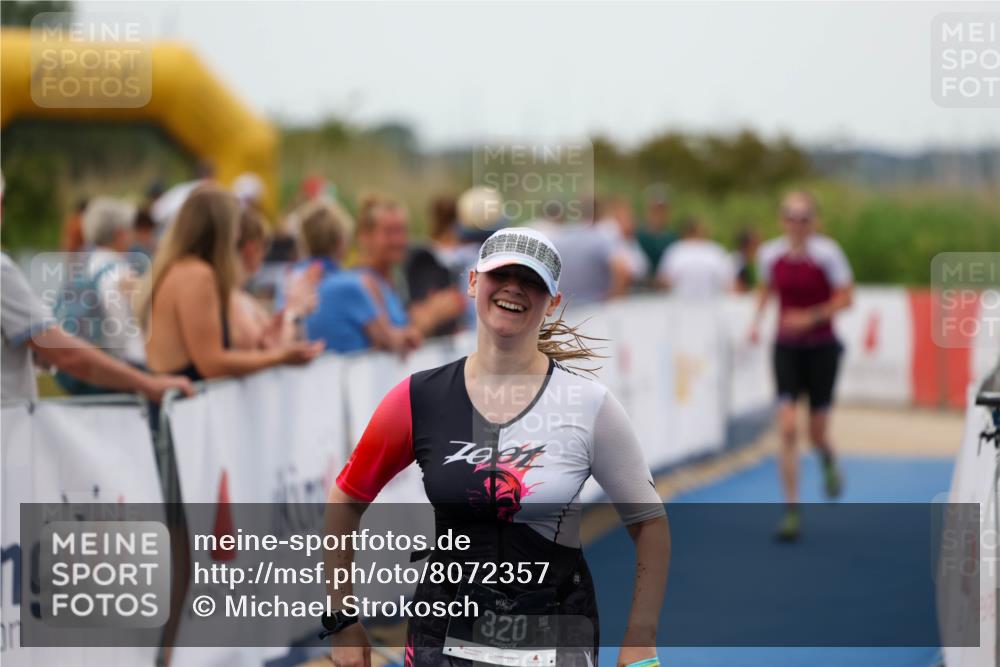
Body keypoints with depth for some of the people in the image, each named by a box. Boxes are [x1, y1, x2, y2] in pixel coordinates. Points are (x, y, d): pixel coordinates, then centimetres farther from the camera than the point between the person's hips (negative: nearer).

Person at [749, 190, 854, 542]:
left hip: (821, 348, -2)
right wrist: (757, 319, 3)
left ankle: (828, 460, 45)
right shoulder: (770, 253, -3)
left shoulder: (827, 252, -13)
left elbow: (846, 296, -11)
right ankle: (791, 510, -8)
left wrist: (811, 317, -22)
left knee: (817, 433, 6)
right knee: (787, 429, -11)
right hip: (786, 348, 2)